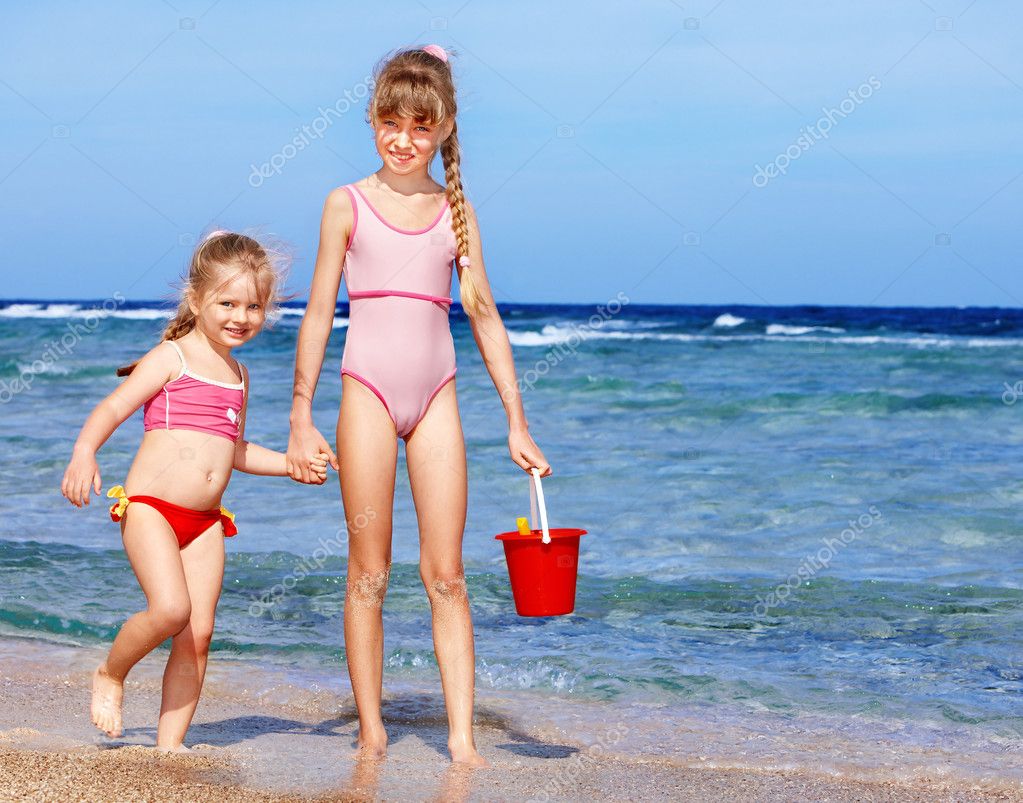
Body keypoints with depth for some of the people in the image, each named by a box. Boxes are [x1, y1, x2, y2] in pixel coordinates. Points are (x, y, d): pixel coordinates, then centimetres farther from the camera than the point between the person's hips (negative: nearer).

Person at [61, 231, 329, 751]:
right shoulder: (171, 358, -3)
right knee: (170, 609, -22)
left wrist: (293, 464, 21)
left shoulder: (237, 376, 17)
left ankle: (170, 742, 10)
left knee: (199, 633, 0)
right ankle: (110, 675, 6)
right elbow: (111, 408, -11)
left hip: (205, 521, 6)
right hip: (149, 507, -6)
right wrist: (84, 452, -29)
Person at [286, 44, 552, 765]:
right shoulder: (348, 205, 3)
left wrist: (517, 423, 5)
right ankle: (371, 731, 10)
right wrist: (301, 417, -1)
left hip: (436, 395, 2)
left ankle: (462, 736, 0)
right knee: (369, 572, 3)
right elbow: (319, 312, 4)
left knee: (447, 575, 0)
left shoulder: (456, 211, 9)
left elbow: (485, 315, 9)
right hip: (369, 388, -2)